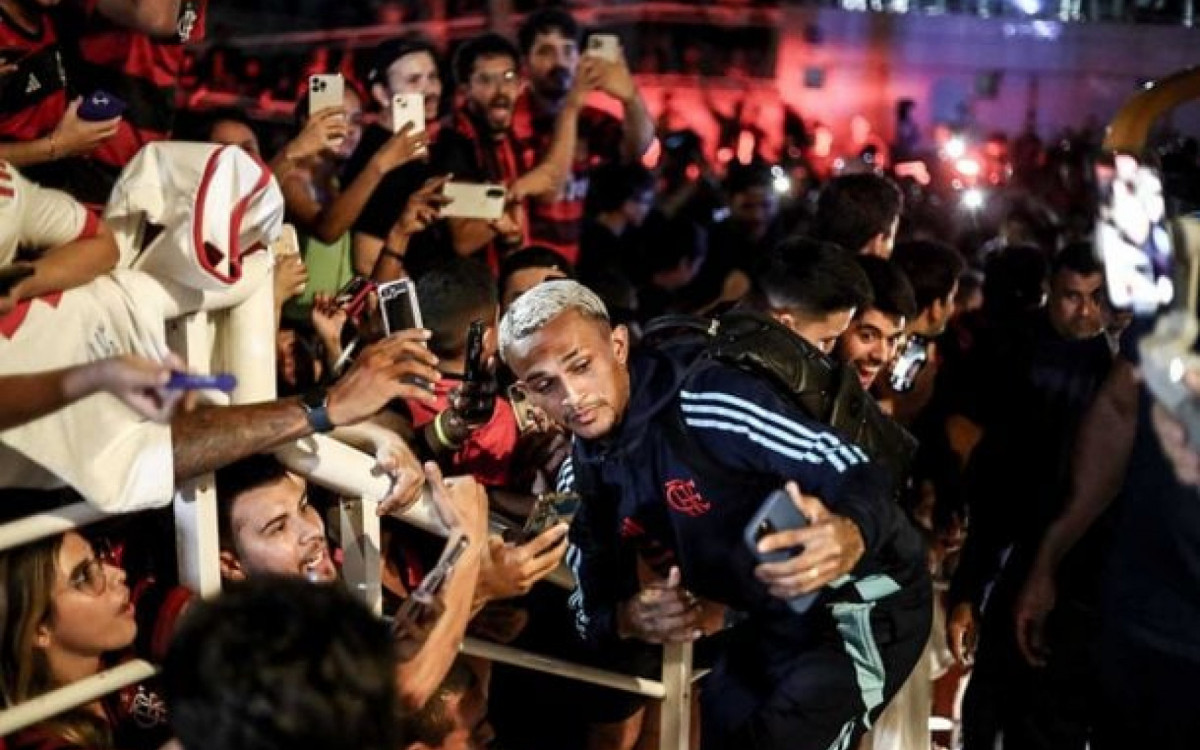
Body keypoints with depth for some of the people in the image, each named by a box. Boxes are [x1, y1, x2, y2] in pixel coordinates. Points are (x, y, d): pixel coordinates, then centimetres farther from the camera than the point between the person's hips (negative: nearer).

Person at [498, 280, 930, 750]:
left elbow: (851, 470, -30)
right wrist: (628, 618, -21)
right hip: (774, 618, 8)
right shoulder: (581, 481, -2)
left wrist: (850, 534, -52)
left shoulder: (708, 402, -27)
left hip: (864, 599, -7)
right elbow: (594, 608, 2)